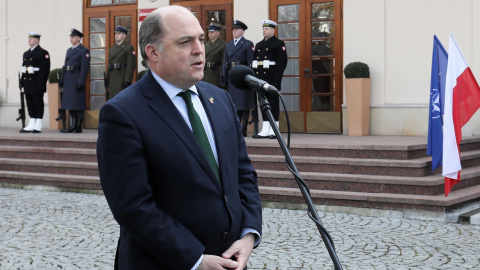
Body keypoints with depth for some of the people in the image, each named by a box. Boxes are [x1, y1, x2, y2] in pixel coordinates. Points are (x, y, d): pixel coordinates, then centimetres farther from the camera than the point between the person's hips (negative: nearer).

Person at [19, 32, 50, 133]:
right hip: (28, 83, 8)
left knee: (38, 103, -4)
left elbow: (45, 69, -13)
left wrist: (41, 83, -20)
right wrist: (22, 81, 12)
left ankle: (38, 126, -1)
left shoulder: (43, 53, -6)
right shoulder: (26, 53, 19)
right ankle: (31, 125, 14)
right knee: (30, 104, 9)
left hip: (37, 83, -8)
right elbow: (24, 68, 20)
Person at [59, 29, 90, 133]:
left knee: (78, 104, -5)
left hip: (77, 80, -8)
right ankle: (73, 125, 15)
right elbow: (65, 66, 19)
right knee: (70, 104, 9)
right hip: (68, 81, 8)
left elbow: (85, 68, -12)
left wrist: (80, 82, -18)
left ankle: (79, 126, -1)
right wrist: (62, 80, 14)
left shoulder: (84, 51, -6)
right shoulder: (69, 50, 19)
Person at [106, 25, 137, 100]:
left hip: (122, 78, -7)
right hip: (112, 79, 7)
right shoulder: (112, 48, 19)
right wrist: (107, 79, 13)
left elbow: (131, 65, -12)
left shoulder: (129, 47, -4)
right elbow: (109, 64, 19)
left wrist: (127, 81, -18)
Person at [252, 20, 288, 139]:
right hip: (260, 79, 7)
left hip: (272, 79, -7)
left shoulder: (279, 44, -2)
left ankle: (274, 130, 1)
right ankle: (265, 130, 12)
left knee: (273, 103, -3)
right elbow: (254, 62, 16)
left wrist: (276, 80, -17)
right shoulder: (258, 45, 19)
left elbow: (282, 62, -10)